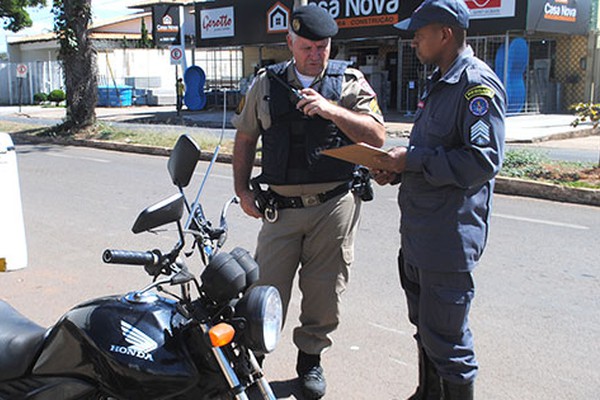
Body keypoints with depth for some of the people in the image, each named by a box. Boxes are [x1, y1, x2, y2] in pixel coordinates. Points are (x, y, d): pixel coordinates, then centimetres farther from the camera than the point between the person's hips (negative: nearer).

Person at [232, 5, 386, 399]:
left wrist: (331, 110, -18)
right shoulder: (266, 83, 7)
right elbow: (245, 138, 14)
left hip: (334, 207, 0)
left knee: (325, 293, 9)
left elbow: (377, 136, -7)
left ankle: (311, 358, 30)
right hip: (281, 207, 1)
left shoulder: (350, 82, 2)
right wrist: (243, 190, 8)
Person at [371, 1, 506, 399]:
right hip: (418, 232, 10)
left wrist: (412, 160, -21)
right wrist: (397, 169, 6)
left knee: (446, 338, 0)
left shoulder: (478, 84, -15)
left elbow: (483, 160, -25)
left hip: (450, 237, -10)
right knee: (424, 325, 23)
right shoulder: (438, 83, 16)